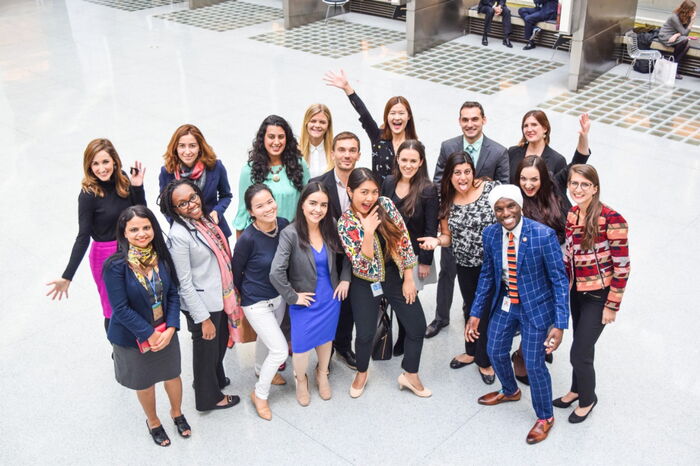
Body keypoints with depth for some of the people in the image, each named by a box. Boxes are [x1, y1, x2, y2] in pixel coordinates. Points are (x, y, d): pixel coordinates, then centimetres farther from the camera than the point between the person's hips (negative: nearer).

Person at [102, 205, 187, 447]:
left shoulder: (162, 256, -11)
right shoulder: (116, 265, -24)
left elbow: (173, 294, -6)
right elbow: (121, 308, -22)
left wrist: (171, 328, -16)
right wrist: (149, 335, -19)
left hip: (165, 331, 3)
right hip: (133, 337, -3)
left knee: (172, 374, 21)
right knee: (144, 382, 19)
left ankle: (177, 413, 51)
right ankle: (153, 422, 48)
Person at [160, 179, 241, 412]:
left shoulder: (206, 218, -2)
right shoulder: (179, 235, -25)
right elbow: (185, 283, -22)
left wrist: (230, 292, 15)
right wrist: (203, 319, -19)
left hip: (219, 296, 7)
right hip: (202, 303, -7)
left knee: (221, 341, 28)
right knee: (206, 348, 15)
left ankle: (216, 378, 55)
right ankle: (208, 397, 39)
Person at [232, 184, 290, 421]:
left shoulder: (284, 225, -14)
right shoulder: (248, 238, -29)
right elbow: (236, 271, -11)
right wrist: (246, 294, 5)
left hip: (278, 296, 6)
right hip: (257, 302, -5)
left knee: (266, 338, 28)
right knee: (280, 350, -3)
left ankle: (261, 370, 58)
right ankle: (259, 394, 21)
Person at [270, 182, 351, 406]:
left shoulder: (331, 227, -10)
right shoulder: (290, 234, -24)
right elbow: (276, 273, -28)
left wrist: (345, 279, 2)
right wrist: (293, 297, -19)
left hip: (331, 298, 4)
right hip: (305, 301, -4)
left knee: (326, 338, 21)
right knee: (302, 345, 9)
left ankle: (322, 373, 49)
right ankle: (301, 379, 40)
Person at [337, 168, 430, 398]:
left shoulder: (386, 205, -10)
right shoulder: (345, 223, -15)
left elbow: (404, 241, -6)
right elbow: (362, 264, -20)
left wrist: (408, 278, -6)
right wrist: (369, 231, -31)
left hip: (396, 276, 3)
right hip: (366, 283, -3)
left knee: (418, 326, 4)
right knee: (365, 333, 4)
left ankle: (410, 375, 25)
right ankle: (361, 373, 34)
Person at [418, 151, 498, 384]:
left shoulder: (491, 188, -14)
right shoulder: (447, 201, -3)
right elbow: (448, 236, 5)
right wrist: (436, 241, -17)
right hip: (465, 265, 4)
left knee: (487, 309, 5)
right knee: (470, 307, 20)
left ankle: (484, 360, 27)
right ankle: (471, 351, 44)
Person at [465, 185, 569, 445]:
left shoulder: (544, 235, -24)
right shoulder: (491, 234, -9)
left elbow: (559, 280, -18)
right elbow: (487, 275, 4)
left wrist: (559, 324, -21)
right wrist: (475, 313, 4)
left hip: (535, 307, -5)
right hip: (505, 304, 5)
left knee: (534, 365, 1)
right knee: (495, 352, 20)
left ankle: (545, 417, 29)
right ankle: (510, 391, 53)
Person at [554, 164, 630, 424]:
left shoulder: (611, 219, -21)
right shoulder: (571, 215, -1)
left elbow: (622, 266, -17)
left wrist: (612, 305, -14)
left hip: (599, 295, -6)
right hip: (576, 292, 6)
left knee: (579, 353, -1)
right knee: (582, 345, 21)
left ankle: (587, 399, 26)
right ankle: (577, 389, 43)